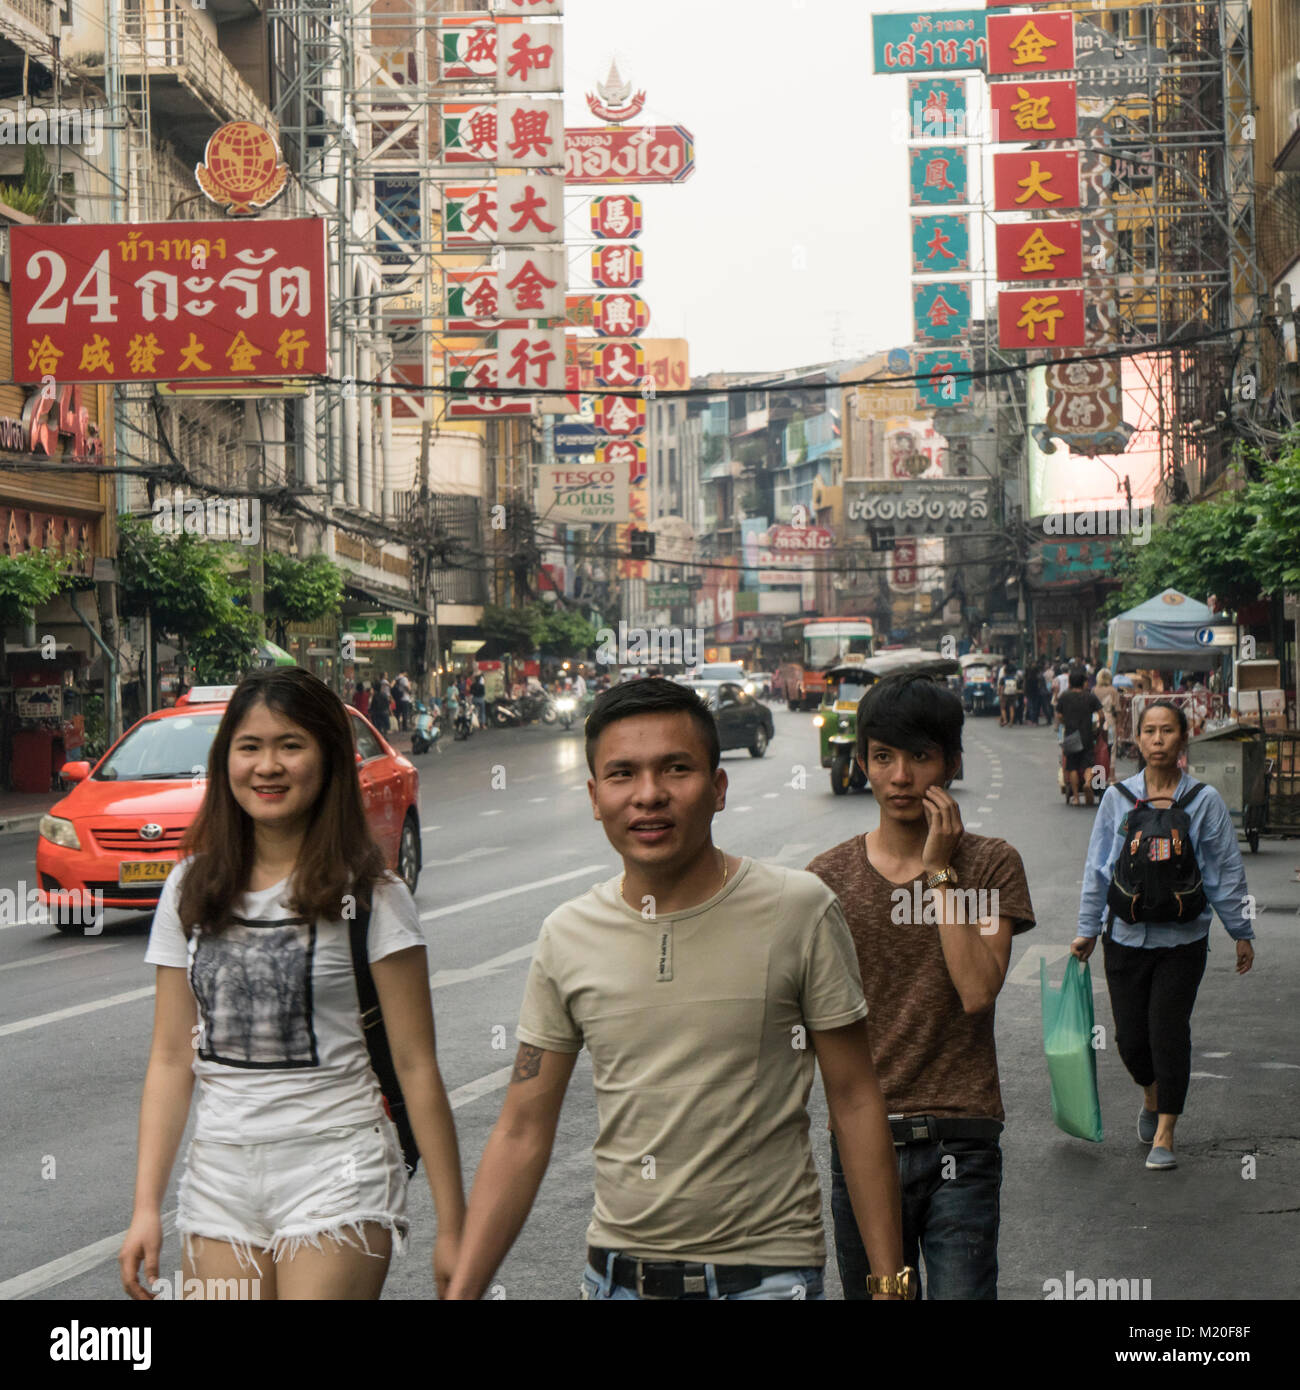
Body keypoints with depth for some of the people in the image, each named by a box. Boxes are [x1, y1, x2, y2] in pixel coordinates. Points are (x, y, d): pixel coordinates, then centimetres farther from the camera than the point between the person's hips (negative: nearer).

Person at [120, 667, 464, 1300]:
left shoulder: (370, 896, -5)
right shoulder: (190, 892, 7)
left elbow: (415, 1067, -6)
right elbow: (171, 1059, 8)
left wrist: (453, 1227, -8)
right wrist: (146, 1206, 1)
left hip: (336, 1175, -4)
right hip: (220, 1177, 4)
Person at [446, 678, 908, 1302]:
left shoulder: (800, 911, -8)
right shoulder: (566, 936, 1)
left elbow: (855, 1101, -4)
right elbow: (522, 1133, 4)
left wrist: (890, 1281, -5)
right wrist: (460, 1292, -2)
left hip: (766, 1271, -3)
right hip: (616, 1269, 3)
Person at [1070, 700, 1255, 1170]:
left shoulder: (1205, 801, -3)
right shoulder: (1117, 797, 0)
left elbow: (1227, 870, 4)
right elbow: (1097, 867, 7)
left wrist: (1241, 932, 7)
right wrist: (1087, 929, 8)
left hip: (1183, 938, -2)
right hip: (1126, 934, 2)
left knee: (1169, 1032, -6)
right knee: (1130, 1037, 4)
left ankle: (1164, 1134, 8)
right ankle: (1152, 1095, 37)